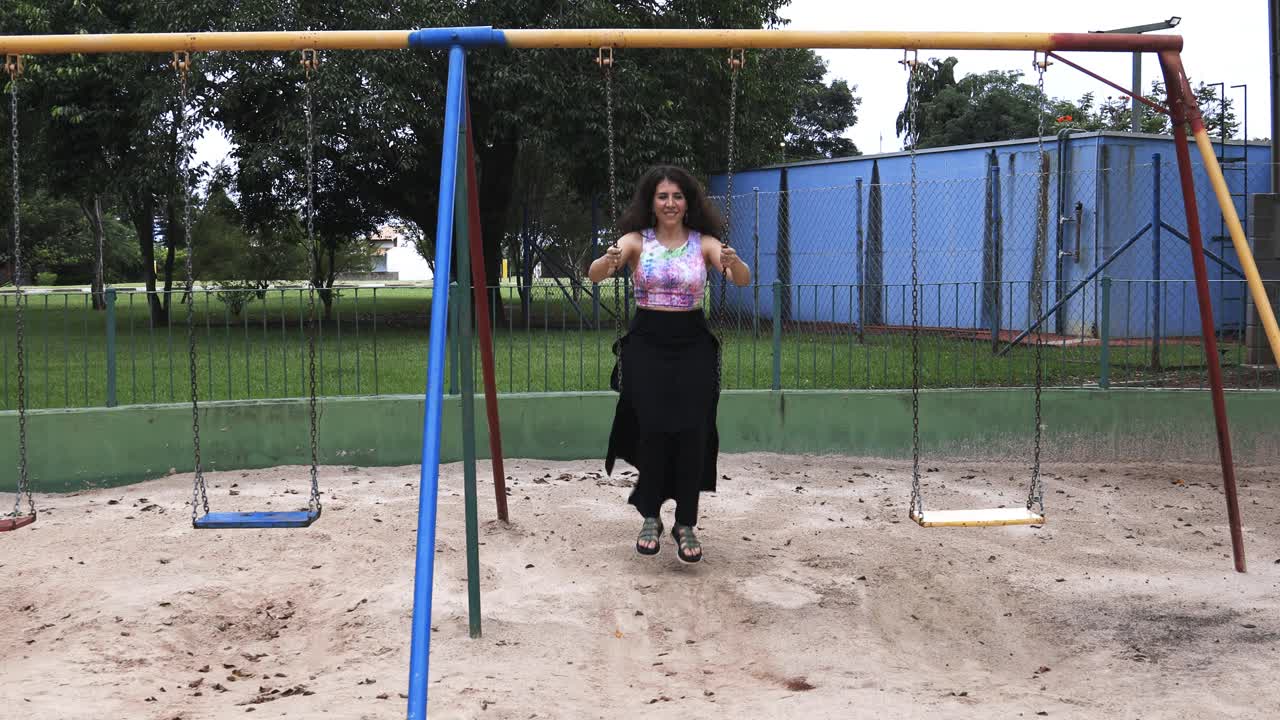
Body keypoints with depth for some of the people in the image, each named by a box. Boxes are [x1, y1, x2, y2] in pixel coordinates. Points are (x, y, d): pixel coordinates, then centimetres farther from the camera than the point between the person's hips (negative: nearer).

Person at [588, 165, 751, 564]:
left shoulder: (704, 243, 1)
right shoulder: (636, 240, 0)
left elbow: (743, 280, -13)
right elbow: (594, 274, -15)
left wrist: (733, 262, -36)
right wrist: (609, 261, -38)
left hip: (693, 346, 1)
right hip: (646, 344, -1)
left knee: (692, 433, -5)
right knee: (652, 429, -9)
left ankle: (686, 524, 6)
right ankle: (650, 518, 8)